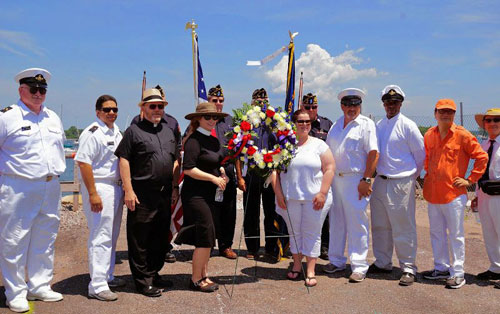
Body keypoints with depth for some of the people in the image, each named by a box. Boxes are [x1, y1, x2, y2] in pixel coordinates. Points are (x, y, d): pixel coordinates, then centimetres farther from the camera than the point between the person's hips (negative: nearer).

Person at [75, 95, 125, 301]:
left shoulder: (116, 132, 14)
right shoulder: (92, 133, -12)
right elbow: (83, 162, -18)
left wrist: (123, 188, 18)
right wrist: (93, 194, -22)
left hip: (116, 188, 9)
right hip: (99, 188, -9)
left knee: (112, 236, 16)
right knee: (100, 238, -7)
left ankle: (107, 276, 29)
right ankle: (97, 286, -2)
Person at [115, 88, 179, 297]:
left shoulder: (168, 131, 16)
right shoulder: (134, 131, -3)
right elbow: (124, 160, -8)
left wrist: (174, 186, 15)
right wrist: (128, 190, -15)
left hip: (164, 193, 7)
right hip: (142, 193, -6)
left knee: (161, 236, 14)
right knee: (140, 238, 0)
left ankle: (154, 274, 28)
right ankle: (143, 281, 10)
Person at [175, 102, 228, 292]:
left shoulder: (214, 140, 13)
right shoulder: (194, 140, -14)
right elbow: (188, 169, -20)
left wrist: (222, 174, 4)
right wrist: (214, 178, -17)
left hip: (209, 194, 9)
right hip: (195, 194, -9)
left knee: (206, 237, 14)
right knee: (206, 235, -8)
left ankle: (203, 275, 26)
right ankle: (196, 280, 5)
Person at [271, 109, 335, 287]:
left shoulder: (319, 145, 2)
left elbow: (329, 169, -3)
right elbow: (274, 170, 3)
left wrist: (322, 193, -11)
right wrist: (279, 195, -4)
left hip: (314, 199, -1)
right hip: (290, 198, 2)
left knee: (312, 234, 3)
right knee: (294, 233, 12)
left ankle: (310, 271, 11)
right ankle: (296, 266, 26)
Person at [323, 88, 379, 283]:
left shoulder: (366, 124, -3)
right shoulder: (336, 125, 16)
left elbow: (373, 153, -11)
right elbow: (327, 152, 19)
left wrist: (366, 180, -16)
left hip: (355, 180, -6)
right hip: (334, 179, 6)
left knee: (356, 222, -4)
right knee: (336, 221, 12)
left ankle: (359, 266, 4)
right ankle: (336, 261, 25)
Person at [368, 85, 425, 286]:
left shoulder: (407, 125, -6)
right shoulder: (379, 125, 11)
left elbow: (421, 153, 0)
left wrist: (412, 175, 7)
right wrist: (377, 173, 14)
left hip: (401, 183, -6)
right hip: (380, 181, 6)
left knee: (403, 228, -2)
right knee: (380, 226, 13)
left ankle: (408, 268, 9)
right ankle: (382, 263, 26)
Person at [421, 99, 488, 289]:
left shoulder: (462, 135, -7)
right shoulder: (429, 135, 8)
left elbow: (482, 157, -5)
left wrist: (470, 180, -6)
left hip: (453, 194, -5)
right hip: (432, 193, 6)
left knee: (455, 234, 2)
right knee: (436, 233, 14)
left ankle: (457, 273, 11)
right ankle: (441, 268, 27)